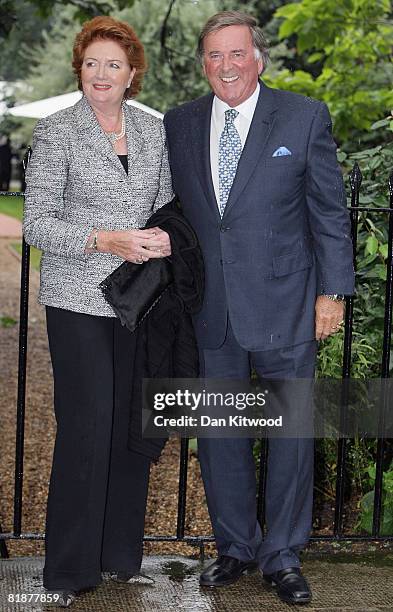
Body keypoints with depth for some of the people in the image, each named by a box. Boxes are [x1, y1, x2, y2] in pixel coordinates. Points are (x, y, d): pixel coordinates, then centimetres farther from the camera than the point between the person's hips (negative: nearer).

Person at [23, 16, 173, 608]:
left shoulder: (153, 130, 9)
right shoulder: (56, 132, -4)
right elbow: (37, 224, -7)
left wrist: (167, 236, -5)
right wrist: (106, 240, -19)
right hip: (78, 300, -4)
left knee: (132, 424, 8)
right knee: (86, 426, -5)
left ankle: (122, 552, 22)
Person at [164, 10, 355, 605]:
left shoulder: (305, 117, -2)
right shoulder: (179, 124, 6)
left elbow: (330, 211, 0)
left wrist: (332, 291, -4)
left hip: (284, 306, -3)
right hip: (209, 311, 3)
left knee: (291, 435, 5)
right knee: (218, 435, 12)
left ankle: (282, 556, 21)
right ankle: (235, 547, 29)